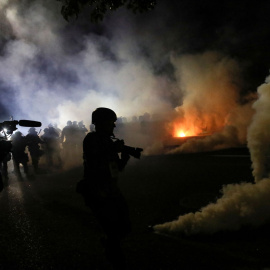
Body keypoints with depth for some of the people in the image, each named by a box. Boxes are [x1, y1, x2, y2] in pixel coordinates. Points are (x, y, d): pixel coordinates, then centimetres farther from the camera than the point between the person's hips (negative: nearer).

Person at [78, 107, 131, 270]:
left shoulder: (109, 141, 12)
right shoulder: (91, 139, -11)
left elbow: (118, 168, 15)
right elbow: (94, 166, -23)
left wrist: (125, 154, -3)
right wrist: (112, 151, -19)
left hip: (112, 192, 8)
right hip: (97, 194, -8)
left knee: (125, 227, 11)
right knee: (115, 234, -9)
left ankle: (110, 246, 40)